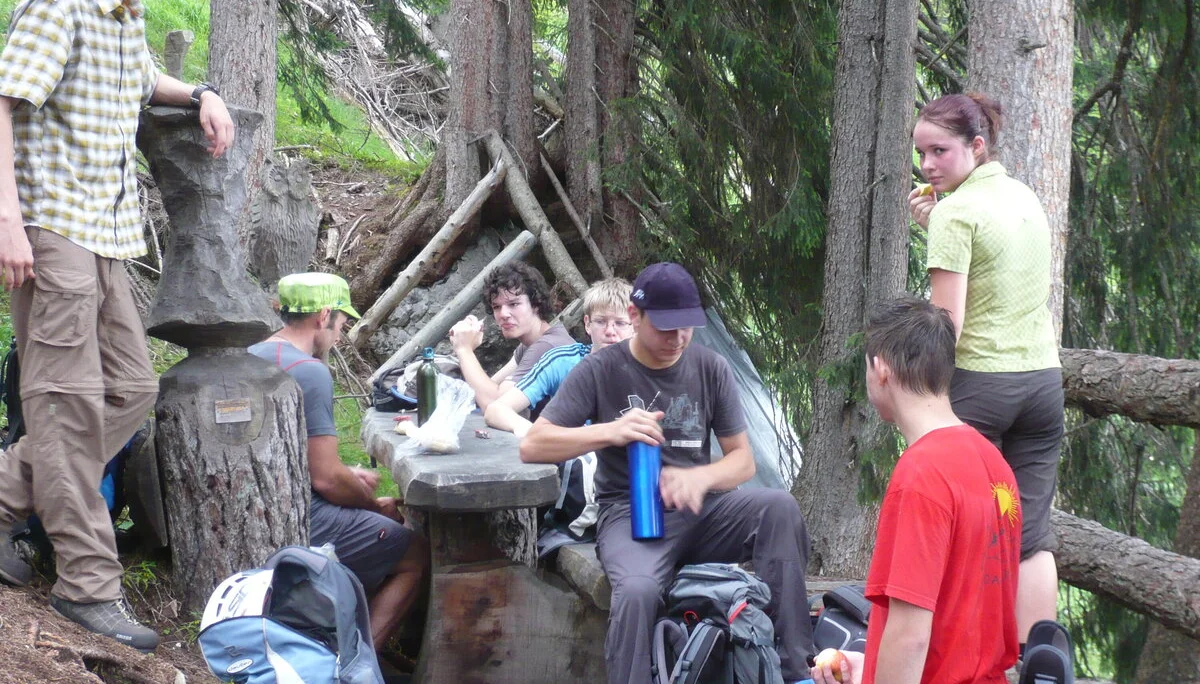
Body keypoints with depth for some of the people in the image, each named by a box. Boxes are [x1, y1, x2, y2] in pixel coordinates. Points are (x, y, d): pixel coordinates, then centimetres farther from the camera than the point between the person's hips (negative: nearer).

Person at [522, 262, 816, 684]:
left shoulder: (711, 369, 6)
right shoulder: (601, 370, -1)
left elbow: (743, 459, 6)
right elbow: (532, 447, -5)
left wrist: (700, 478, -18)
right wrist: (610, 432, -20)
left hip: (700, 509, 3)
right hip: (631, 511, -3)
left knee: (779, 506, -27)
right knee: (637, 590, -37)